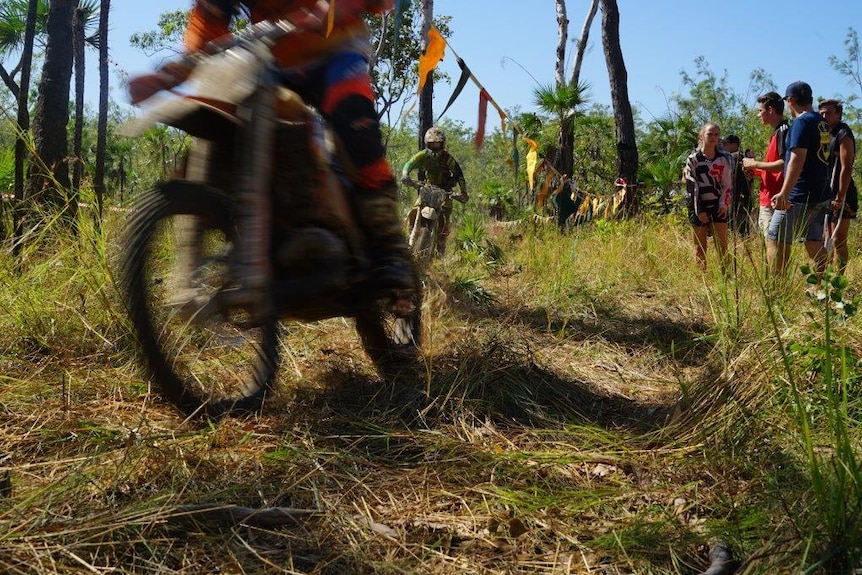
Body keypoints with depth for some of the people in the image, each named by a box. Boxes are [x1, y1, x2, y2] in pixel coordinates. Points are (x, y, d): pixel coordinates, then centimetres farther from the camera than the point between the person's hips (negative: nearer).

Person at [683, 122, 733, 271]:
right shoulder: (693, 159, 0)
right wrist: (698, 210, -10)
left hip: (718, 207, 1)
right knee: (699, 248, 3)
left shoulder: (724, 158, 7)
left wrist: (725, 204, -6)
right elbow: (691, 186, -5)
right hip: (698, 208, -1)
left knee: (722, 247, -3)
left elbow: (728, 184, 8)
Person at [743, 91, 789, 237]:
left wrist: (755, 164, -13)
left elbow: (784, 164, -23)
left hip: (774, 201, -10)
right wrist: (756, 172, 11)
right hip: (767, 200, 10)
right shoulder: (776, 133, 19)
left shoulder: (783, 131, -12)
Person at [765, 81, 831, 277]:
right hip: (821, 195, 9)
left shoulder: (802, 122, -12)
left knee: (775, 239, -3)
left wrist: (784, 193, -25)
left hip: (800, 197, -8)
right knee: (815, 243, 11)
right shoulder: (822, 123, 14)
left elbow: (797, 159, -22)